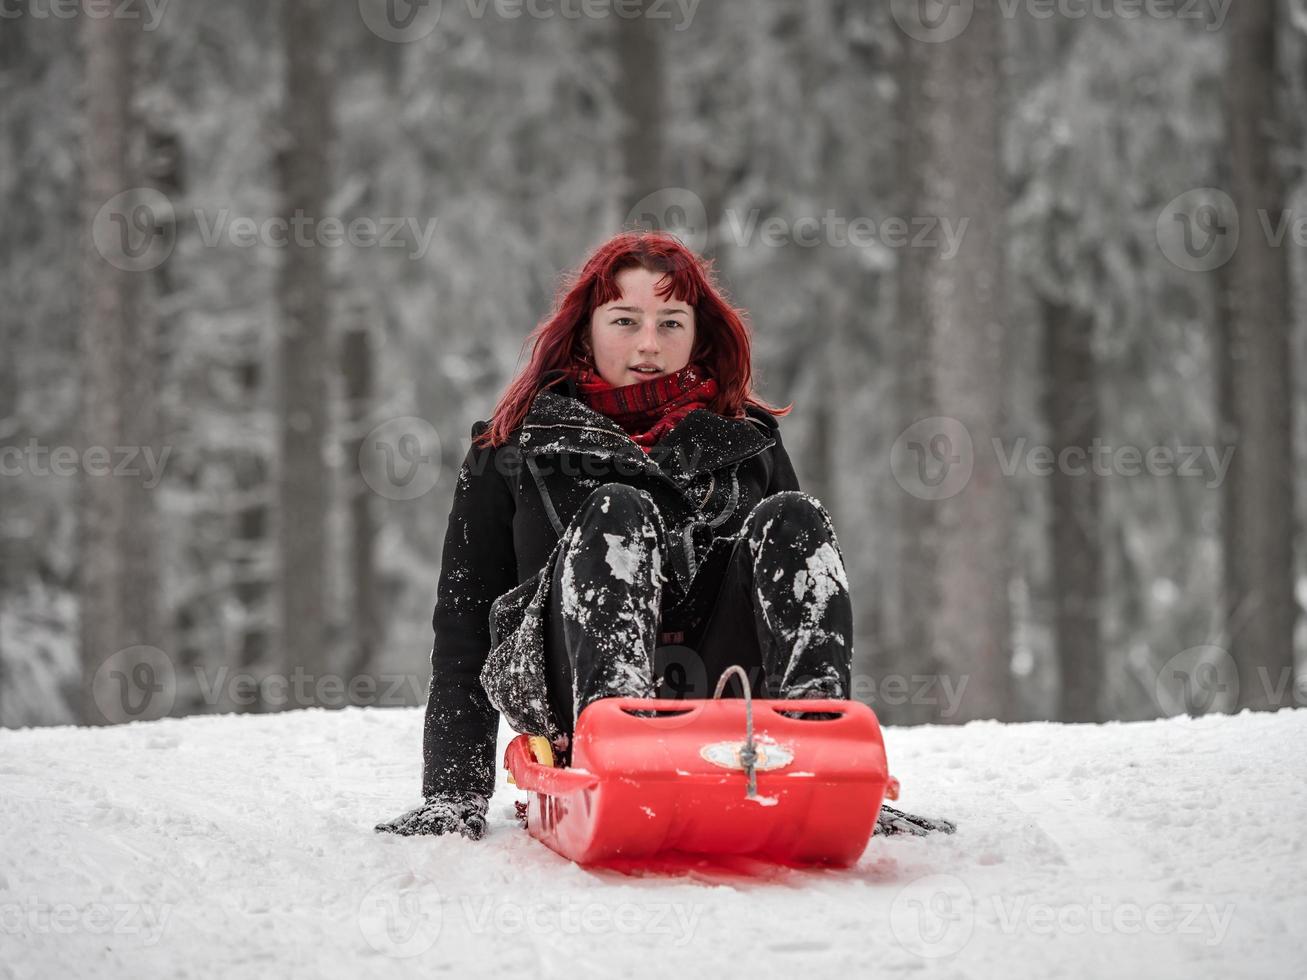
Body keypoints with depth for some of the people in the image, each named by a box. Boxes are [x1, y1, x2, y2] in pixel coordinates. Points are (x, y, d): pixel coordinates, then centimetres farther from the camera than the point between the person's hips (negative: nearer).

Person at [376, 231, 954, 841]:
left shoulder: (749, 444, 21)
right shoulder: (514, 451, 15)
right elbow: (464, 627, 12)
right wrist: (453, 796, 1)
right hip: (573, 695, -2)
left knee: (791, 520, -17)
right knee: (616, 511, -25)